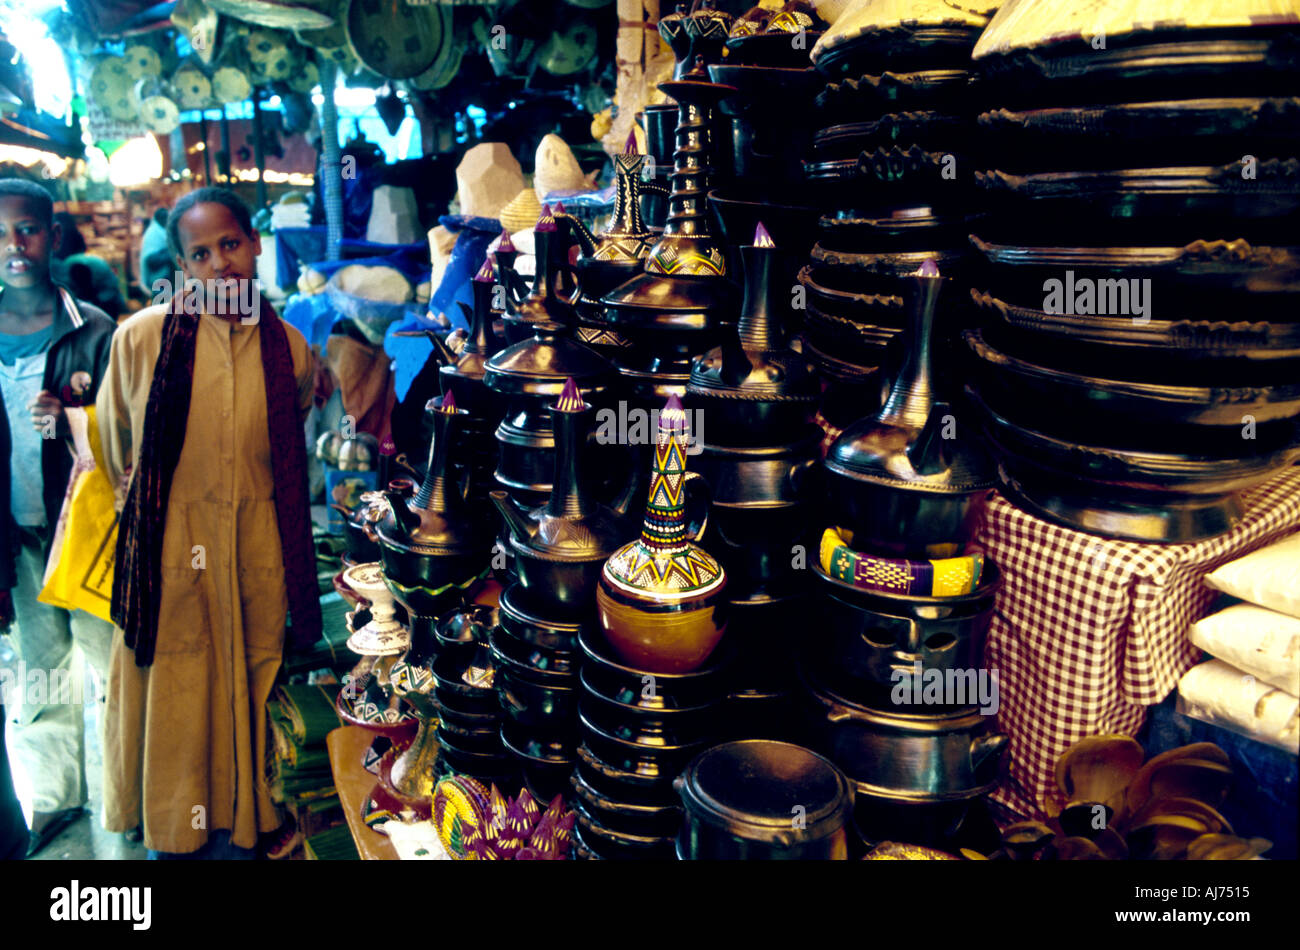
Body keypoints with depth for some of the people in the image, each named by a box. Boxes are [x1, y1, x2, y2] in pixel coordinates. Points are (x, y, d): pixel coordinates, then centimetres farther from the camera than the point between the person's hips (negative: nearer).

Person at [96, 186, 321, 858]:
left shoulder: (289, 348, 0)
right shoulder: (141, 336, -6)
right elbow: (114, 447, 9)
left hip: (257, 556, 2)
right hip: (169, 554, -1)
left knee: (249, 695, 12)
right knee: (174, 702, 11)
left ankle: (243, 824, 34)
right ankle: (174, 833, 33)